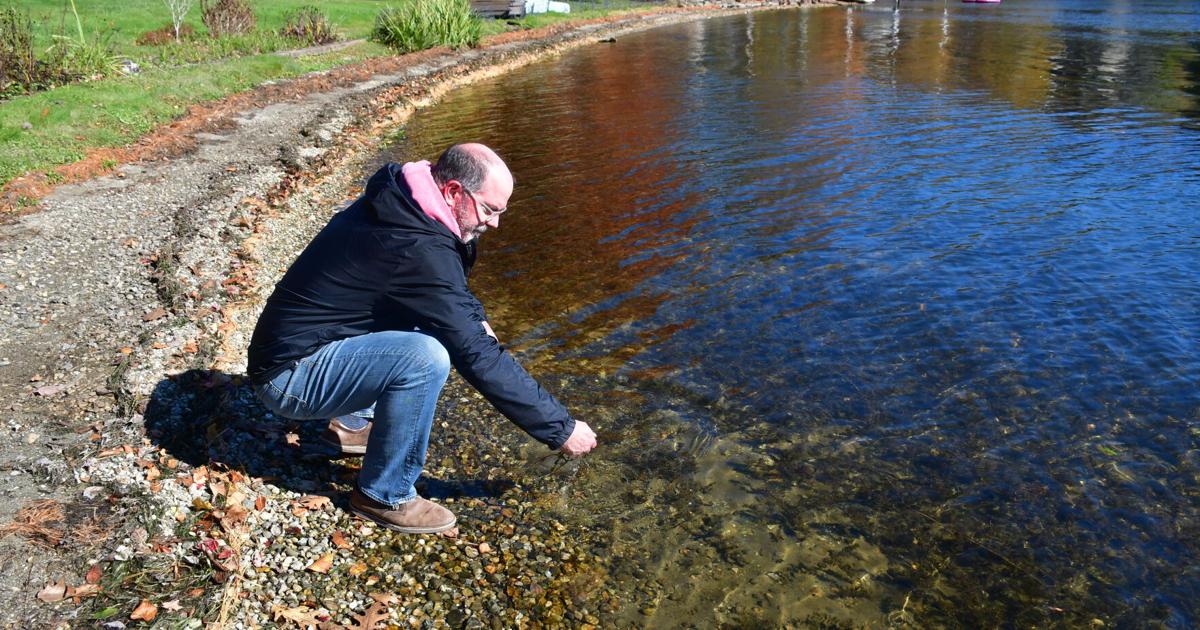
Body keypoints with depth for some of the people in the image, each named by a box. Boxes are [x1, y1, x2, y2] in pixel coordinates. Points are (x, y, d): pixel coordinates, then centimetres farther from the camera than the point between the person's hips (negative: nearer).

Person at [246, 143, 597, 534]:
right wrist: (560, 429, -19)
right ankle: (384, 496, -10)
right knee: (425, 356, -31)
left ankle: (354, 424, 19)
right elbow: (475, 356, -26)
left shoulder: (399, 204, 1)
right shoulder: (419, 250, -27)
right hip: (289, 376, -10)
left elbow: (453, 288, 21)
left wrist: (477, 320, 1)